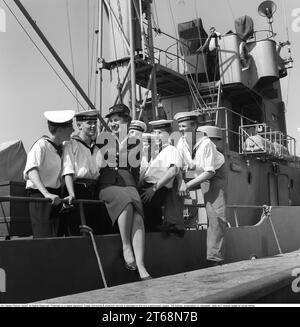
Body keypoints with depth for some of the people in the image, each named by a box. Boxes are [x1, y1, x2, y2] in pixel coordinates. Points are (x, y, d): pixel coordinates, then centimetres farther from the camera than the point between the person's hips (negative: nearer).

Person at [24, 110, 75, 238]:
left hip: (56, 196, 8)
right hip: (40, 195, -8)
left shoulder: (62, 147, 11)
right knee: (45, 238, -10)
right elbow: (32, 170, -26)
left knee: (57, 236, 8)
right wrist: (46, 194, -39)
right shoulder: (41, 145, -13)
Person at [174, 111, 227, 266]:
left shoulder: (206, 143, -30)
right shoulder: (181, 142, -13)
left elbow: (210, 172, -30)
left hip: (215, 175, -6)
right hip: (198, 175, 6)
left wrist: (188, 184, -35)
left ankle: (215, 257, -8)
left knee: (216, 214, -14)